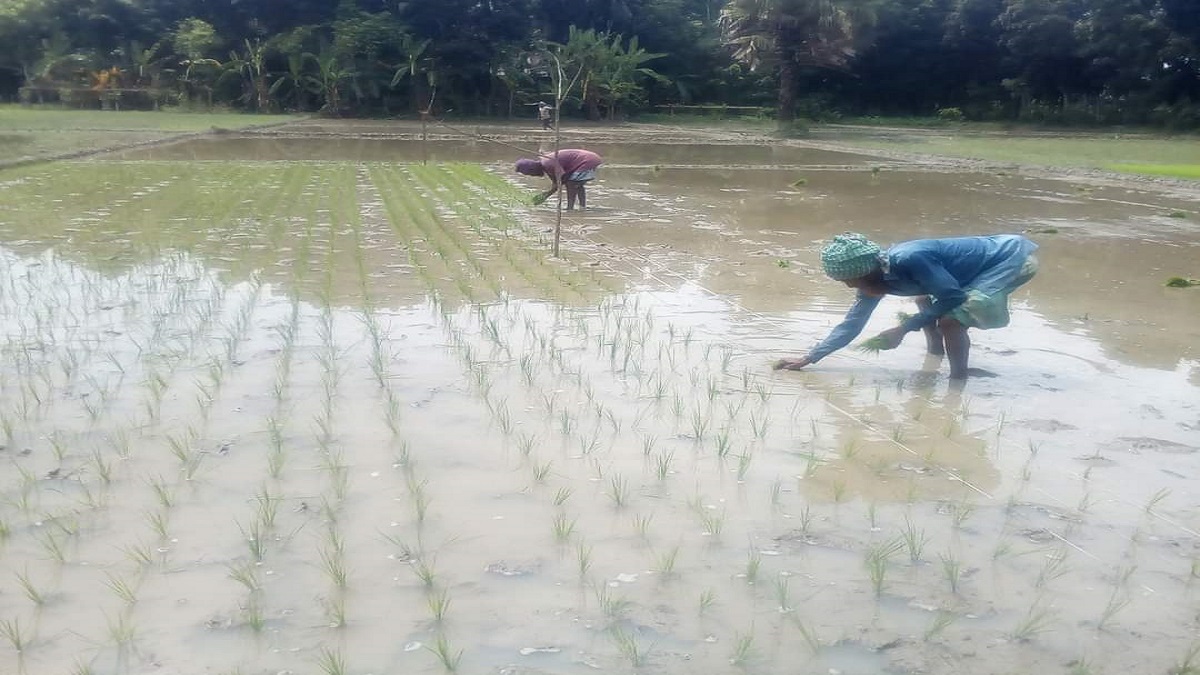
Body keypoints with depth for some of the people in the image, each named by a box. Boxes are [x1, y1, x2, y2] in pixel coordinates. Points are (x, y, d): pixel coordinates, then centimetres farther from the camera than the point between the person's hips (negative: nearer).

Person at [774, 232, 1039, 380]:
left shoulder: (907, 259, -31)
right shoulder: (874, 277, -3)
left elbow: (953, 296, -25)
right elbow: (851, 325, 5)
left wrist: (903, 329, -22)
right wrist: (808, 359, 4)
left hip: (1012, 256, -9)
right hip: (992, 251, 9)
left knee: (950, 319, -20)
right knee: (924, 300, 21)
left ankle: (959, 378, -1)